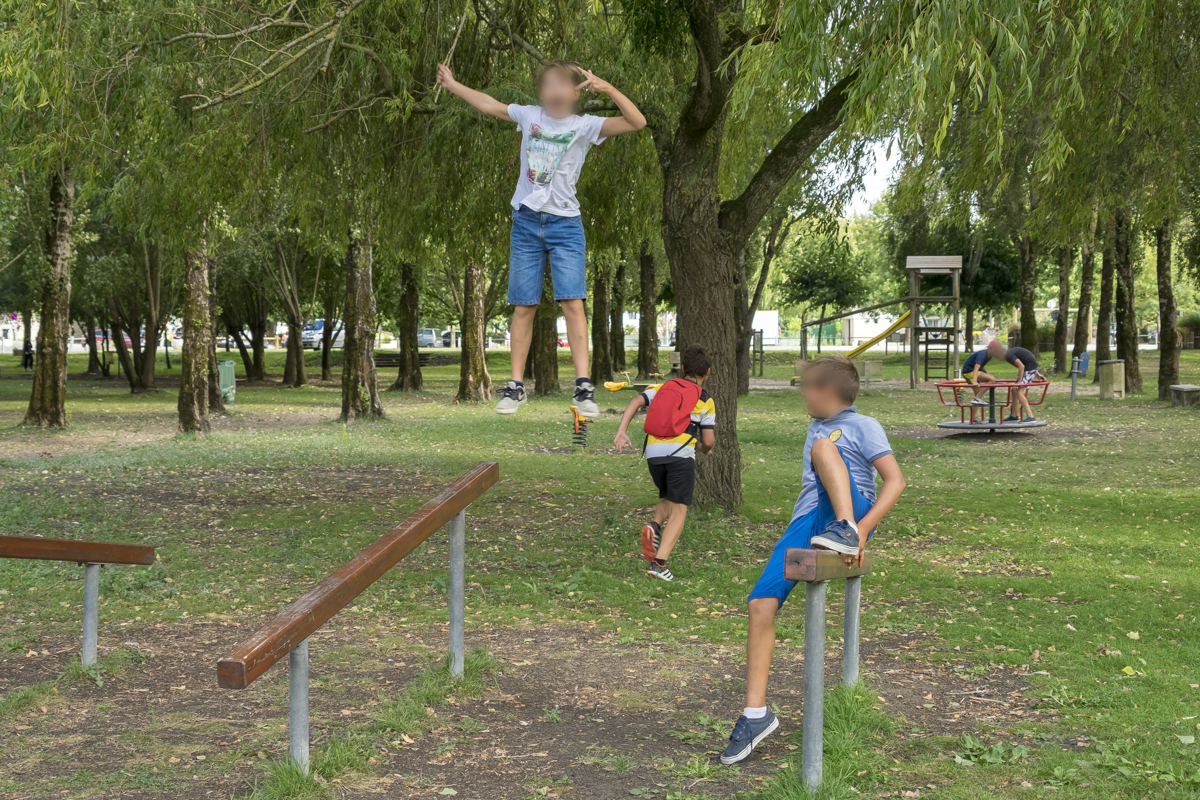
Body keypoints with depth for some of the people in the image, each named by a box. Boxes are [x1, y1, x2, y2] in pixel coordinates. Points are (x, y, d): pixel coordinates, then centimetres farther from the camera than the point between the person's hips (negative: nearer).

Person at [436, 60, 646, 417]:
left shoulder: (584, 126, -1)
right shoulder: (529, 116, 8)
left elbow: (637, 122, -12)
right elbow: (490, 105, 23)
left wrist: (607, 88, -21)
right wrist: (452, 85, 30)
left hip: (565, 225, -2)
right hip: (526, 222, 3)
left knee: (573, 302, -13)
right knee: (524, 306, 4)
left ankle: (583, 388, -14)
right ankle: (516, 387, 10)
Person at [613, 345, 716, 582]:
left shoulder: (663, 387, 17)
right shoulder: (705, 401, 8)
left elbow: (636, 401, 1)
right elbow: (708, 440, 5)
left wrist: (621, 431, -4)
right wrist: (706, 448, 28)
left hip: (654, 452, 4)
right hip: (681, 452, -4)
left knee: (668, 499, 26)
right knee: (678, 509, -2)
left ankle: (655, 526, -6)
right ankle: (659, 563, -15)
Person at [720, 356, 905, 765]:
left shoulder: (862, 426, 8)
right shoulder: (816, 427, 30)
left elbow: (895, 480, -4)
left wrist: (862, 527, -17)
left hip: (852, 508, -6)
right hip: (805, 524, 6)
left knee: (823, 446, -29)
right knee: (761, 605, -13)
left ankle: (846, 532, -46)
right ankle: (756, 713, -10)